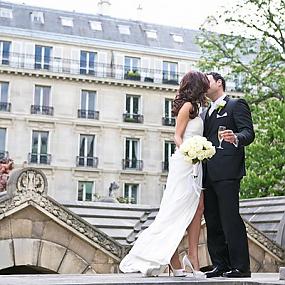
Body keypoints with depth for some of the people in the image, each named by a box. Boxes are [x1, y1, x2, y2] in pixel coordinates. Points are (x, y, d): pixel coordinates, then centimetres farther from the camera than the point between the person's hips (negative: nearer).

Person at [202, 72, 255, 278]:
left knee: (230, 219, -10)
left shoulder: (236, 105, 4)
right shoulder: (206, 113, 26)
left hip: (227, 172, -8)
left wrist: (236, 138, -29)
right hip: (208, 174, 8)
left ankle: (240, 266, -5)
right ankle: (220, 265, 13)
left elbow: (249, 132, -8)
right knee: (212, 222, 7)